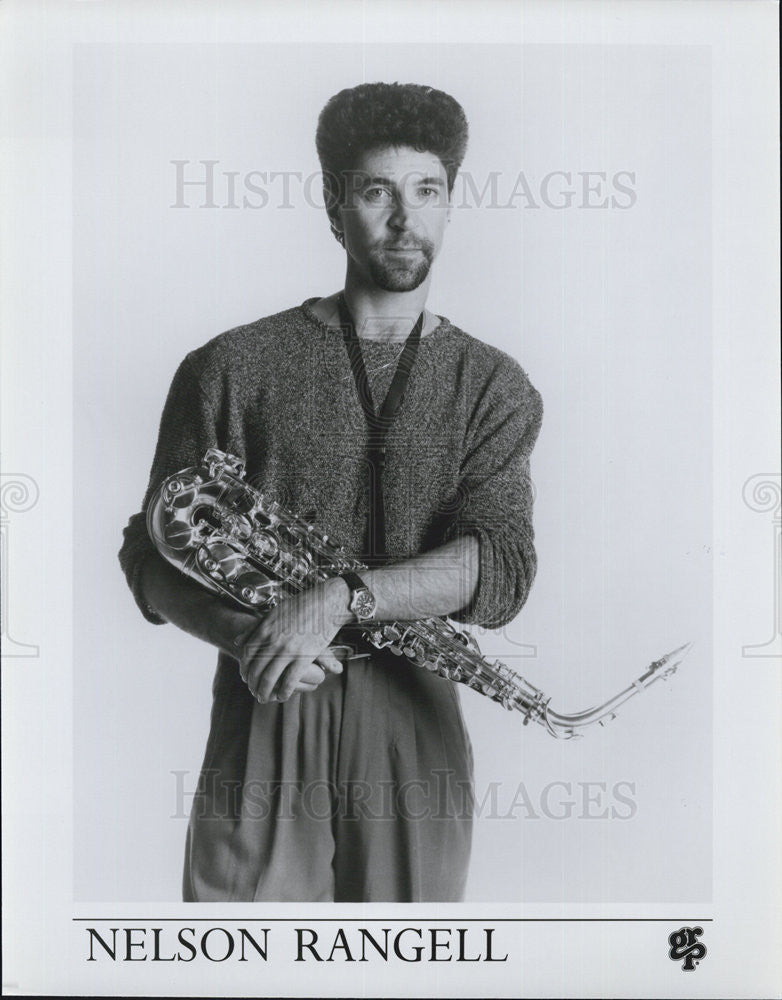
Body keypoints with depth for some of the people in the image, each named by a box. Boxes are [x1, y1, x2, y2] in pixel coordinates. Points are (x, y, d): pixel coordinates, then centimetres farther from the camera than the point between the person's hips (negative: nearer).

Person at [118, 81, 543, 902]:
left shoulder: (494, 387, 5)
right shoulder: (235, 369, 2)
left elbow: (499, 568, -8)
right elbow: (153, 558, 2)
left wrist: (339, 599, -22)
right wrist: (244, 634, -18)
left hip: (417, 738, 2)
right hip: (262, 734, -1)